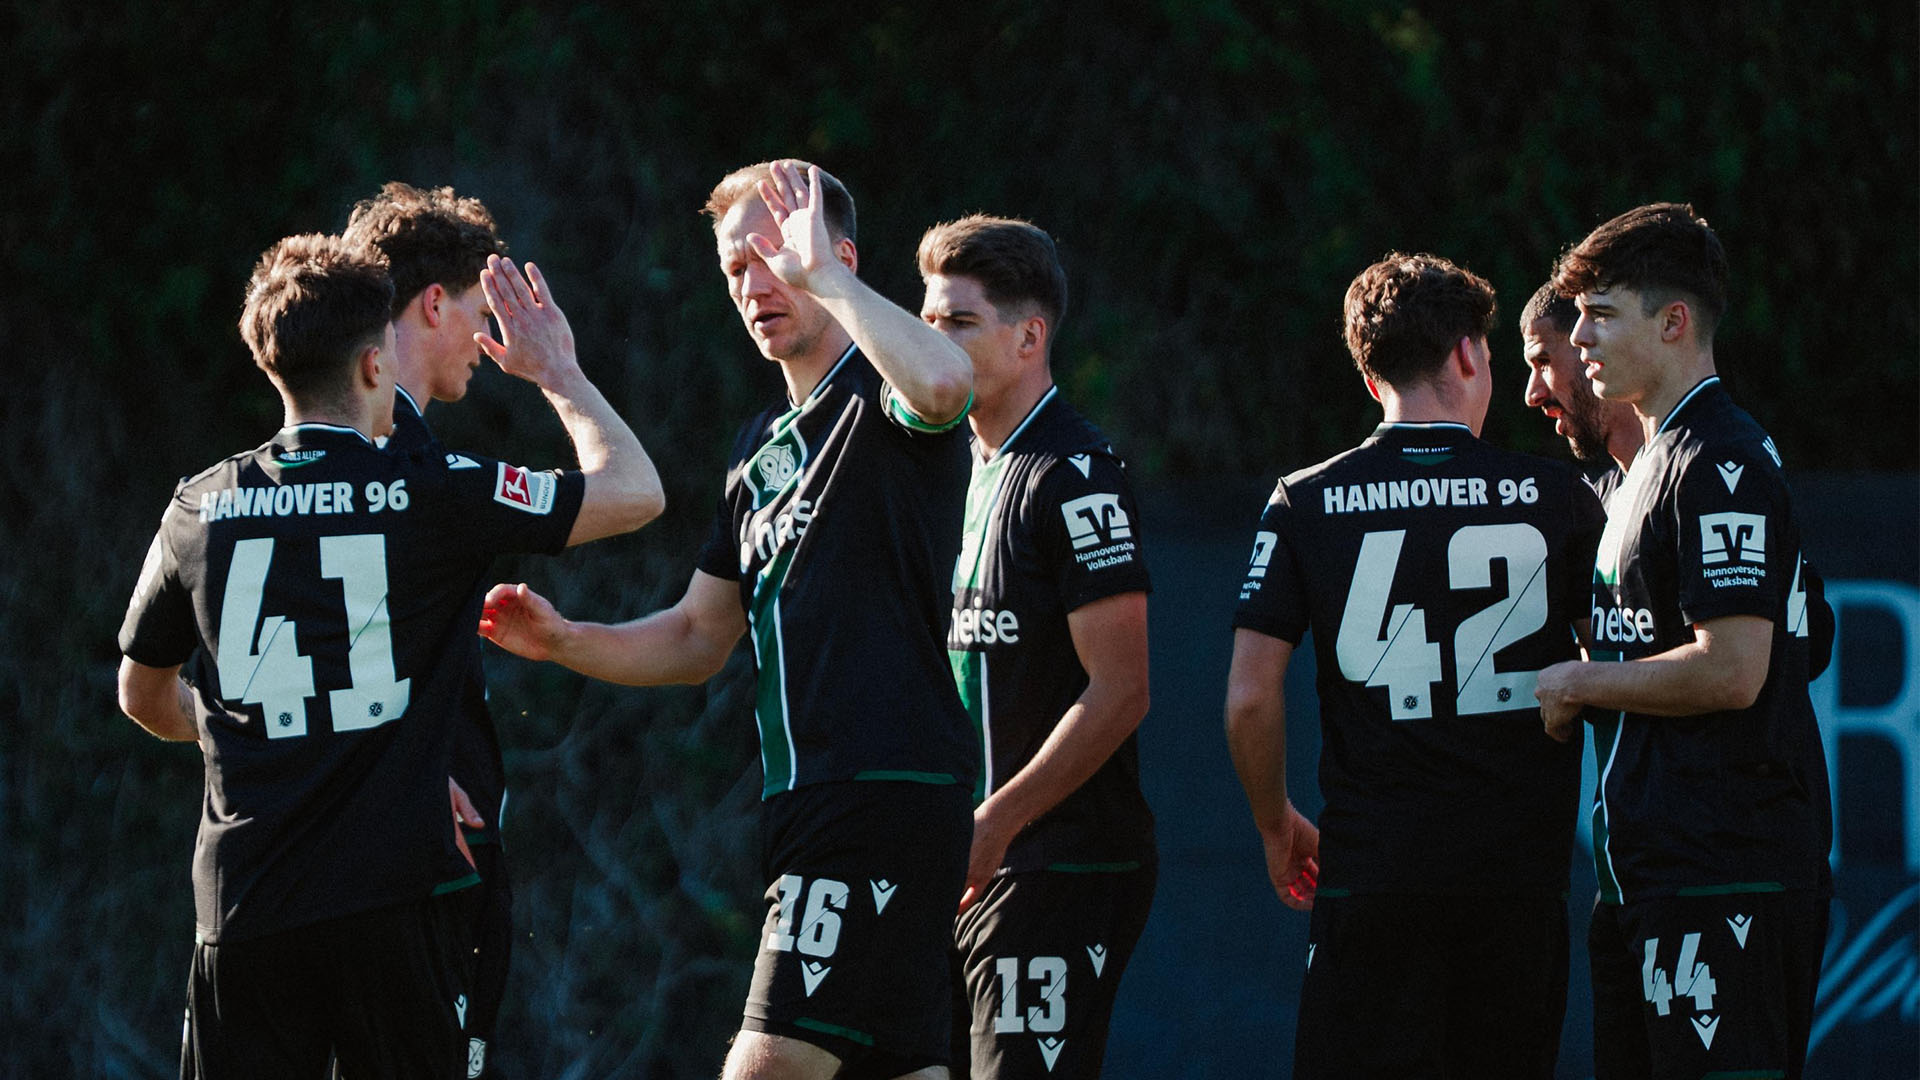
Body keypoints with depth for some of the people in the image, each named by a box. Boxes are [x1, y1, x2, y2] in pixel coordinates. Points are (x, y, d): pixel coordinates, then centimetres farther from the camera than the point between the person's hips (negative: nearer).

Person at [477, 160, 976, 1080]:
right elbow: (698, 638, 26)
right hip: (806, 799, 9)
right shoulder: (763, 444, 23)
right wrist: (561, 641, 10)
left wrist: (822, 274, -22)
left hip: (887, 788, -9)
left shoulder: (881, 398, -5)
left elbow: (945, 382, -32)